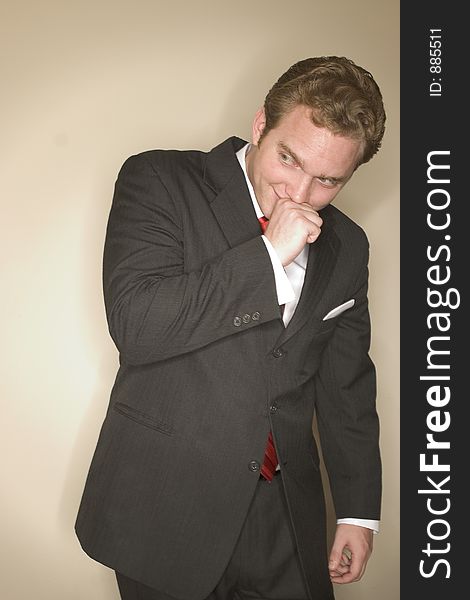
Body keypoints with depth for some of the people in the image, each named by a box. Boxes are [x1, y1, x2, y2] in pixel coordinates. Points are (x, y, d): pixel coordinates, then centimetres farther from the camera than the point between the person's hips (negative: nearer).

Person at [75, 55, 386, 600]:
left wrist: (359, 511, 13)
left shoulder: (346, 247, 6)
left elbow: (347, 385, 13)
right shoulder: (159, 182, -8)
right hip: (168, 511, -3)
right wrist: (267, 254, -21)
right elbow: (134, 323, -21)